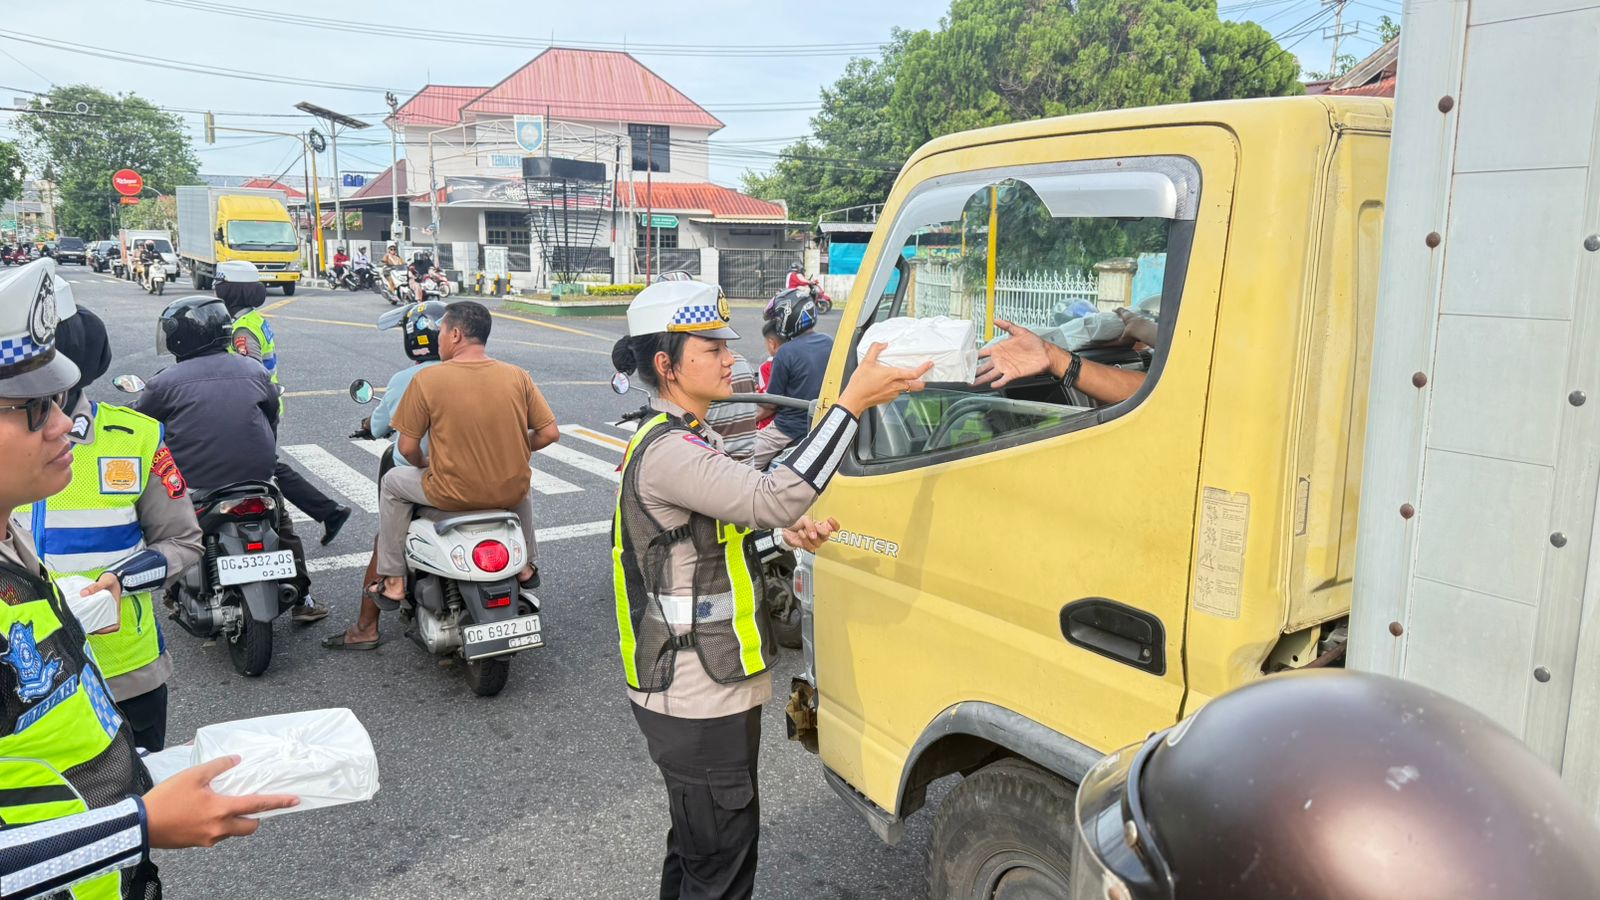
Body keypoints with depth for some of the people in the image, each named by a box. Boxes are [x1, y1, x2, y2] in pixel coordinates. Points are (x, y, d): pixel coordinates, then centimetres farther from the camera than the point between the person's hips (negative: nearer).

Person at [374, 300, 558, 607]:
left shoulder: (426, 379, -11)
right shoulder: (517, 376, -5)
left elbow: (407, 448, -7)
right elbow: (550, 434, -4)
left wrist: (423, 465, 15)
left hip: (452, 495, -3)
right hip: (510, 494, 3)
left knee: (392, 482, 25)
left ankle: (393, 583, 28)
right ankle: (527, 566, 43)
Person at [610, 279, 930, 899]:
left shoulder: (678, 441, 12)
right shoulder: (668, 453, -23)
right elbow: (773, 498, -36)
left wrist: (786, 538, 4)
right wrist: (851, 404, -35)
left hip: (696, 691, 10)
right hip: (698, 704, -10)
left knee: (696, 847, 25)